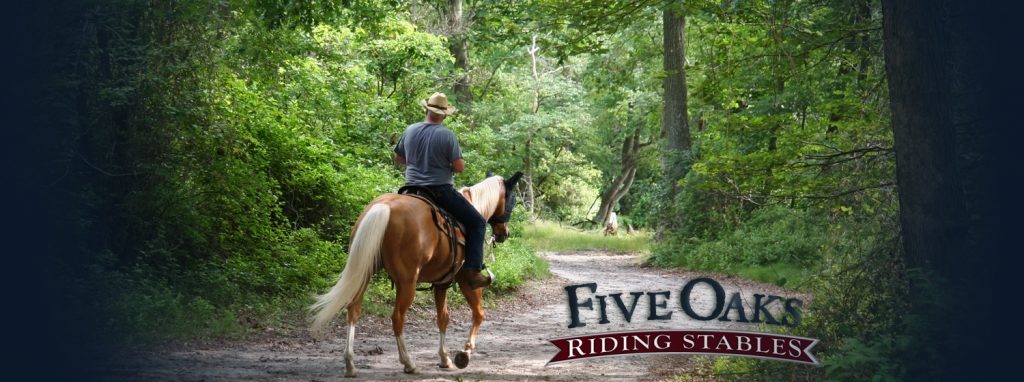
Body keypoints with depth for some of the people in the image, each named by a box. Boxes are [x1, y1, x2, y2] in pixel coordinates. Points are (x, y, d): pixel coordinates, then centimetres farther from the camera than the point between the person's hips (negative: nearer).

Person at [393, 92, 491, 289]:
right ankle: (473, 271, -11)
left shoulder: (410, 130, 2)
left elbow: (398, 158, 14)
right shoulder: (447, 135, -12)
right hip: (441, 190, -5)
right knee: (477, 222, 4)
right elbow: (460, 167, -13)